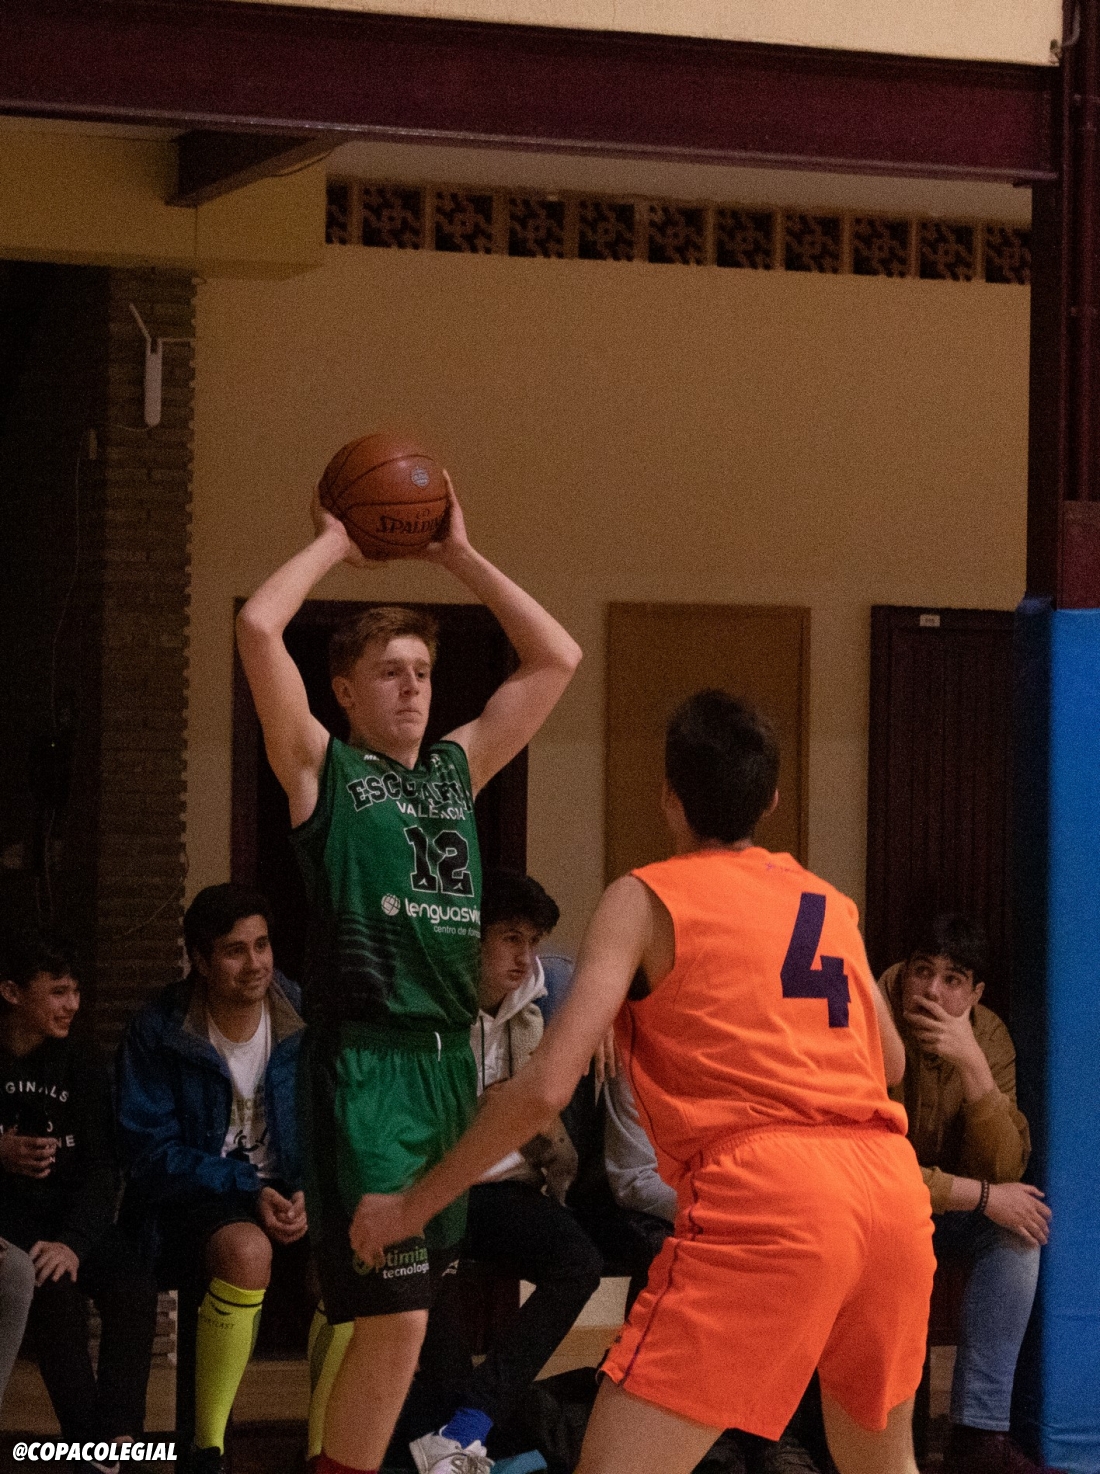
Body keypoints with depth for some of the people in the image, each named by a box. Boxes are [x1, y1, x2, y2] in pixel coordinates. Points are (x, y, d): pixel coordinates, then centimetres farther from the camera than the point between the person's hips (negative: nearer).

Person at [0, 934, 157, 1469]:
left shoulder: (79, 1060, 5)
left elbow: (102, 1167, -2)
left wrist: (73, 1242, -20)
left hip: (74, 1214, 3)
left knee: (134, 1288, -25)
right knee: (54, 1289, -33)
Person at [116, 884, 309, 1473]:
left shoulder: (299, 1018, 0)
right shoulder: (158, 1032, -8)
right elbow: (149, 1151, -9)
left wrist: (307, 1194, -14)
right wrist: (247, 1189, -19)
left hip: (285, 1197, 3)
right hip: (189, 1200, -3)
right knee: (247, 1250, -37)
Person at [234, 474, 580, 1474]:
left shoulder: (457, 769, 16)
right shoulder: (323, 771, 2)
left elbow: (556, 658, 19)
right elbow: (257, 627, -11)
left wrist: (460, 557, 16)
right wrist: (333, 546, 3)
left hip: (450, 1061, 6)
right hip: (366, 1061, -6)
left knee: (388, 1315, 11)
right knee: (394, 1317, -13)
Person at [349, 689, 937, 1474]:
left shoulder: (647, 898, 6)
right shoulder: (832, 903, 22)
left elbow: (547, 1086, -3)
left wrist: (412, 1205, 6)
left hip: (758, 1194, -6)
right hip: (891, 1187, 6)